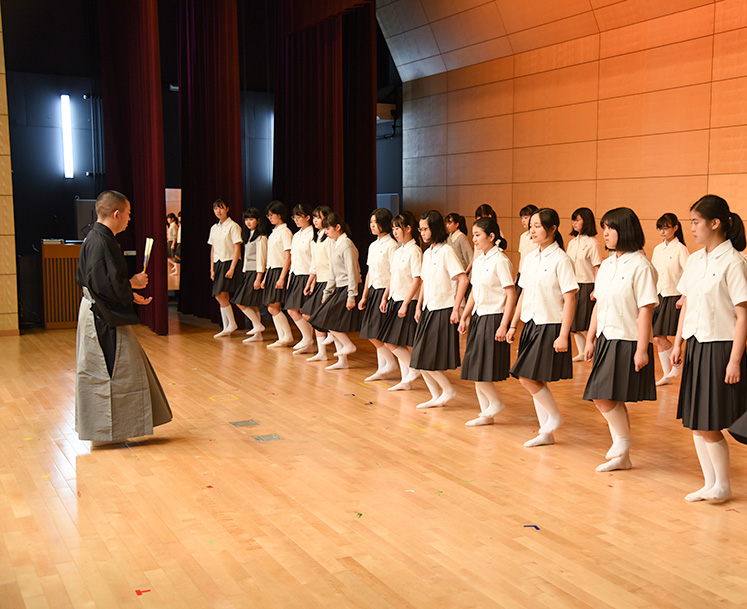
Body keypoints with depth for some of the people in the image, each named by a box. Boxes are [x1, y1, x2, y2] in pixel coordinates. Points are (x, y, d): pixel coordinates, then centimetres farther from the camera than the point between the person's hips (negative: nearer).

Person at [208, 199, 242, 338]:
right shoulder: (214, 228, 13)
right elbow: (213, 249, 15)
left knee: (220, 295, -14)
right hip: (218, 264, 6)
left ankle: (232, 324, -2)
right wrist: (212, 269, 8)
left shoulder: (233, 226, -7)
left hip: (229, 263, -6)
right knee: (224, 297, 5)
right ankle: (226, 328, 8)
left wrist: (232, 269, -16)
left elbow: (237, 249, -11)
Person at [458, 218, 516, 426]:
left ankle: (496, 402, 14)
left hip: (493, 319, -8)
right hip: (478, 317, 8)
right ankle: (486, 414, 17)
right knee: (473, 369, 8)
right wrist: (464, 317, 14)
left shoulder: (500, 261, -13)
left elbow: (511, 295, -15)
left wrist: (504, 325, -19)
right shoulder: (478, 261, 11)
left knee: (480, 369, -8)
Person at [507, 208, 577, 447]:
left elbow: (569, 300, -14)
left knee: (528, 377, -10)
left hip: (550, 326, -7)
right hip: (530, 324, 7)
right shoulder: (530, 258, 9)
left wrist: (563, 336, -18)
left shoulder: (561, 260, -12)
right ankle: (546, 433, 19)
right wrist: (513, 325, 14)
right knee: (534, 380, 9)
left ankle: (555, 416, 12)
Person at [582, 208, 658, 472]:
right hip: (606, 339, 8)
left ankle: (623, 440, 13)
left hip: (627, 341, -8)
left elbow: (645, 310, -14)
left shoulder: (640, 266, -12)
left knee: (604, 397, -9)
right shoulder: (606, 265, 11)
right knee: (612, 401, 9)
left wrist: (642, 349, -17)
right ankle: (622, 457, 19)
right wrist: (590, 339, 15)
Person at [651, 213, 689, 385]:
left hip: (673, 298, -7)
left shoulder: (680, 249, -10)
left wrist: (684, 298, -19)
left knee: (660, 337, -10)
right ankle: (667, 375, 15)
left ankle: (677, 366, 13)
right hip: (659, 297, 7)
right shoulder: (658, 249, 10)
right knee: (658, 337, 5)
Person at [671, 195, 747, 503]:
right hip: (695, 346, 7)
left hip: (719, 347, -7)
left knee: (708, 425, -3)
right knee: (694, 423, 11)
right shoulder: (694, 260, 9)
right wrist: (678, 343, 12)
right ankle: (710, 484, 24)